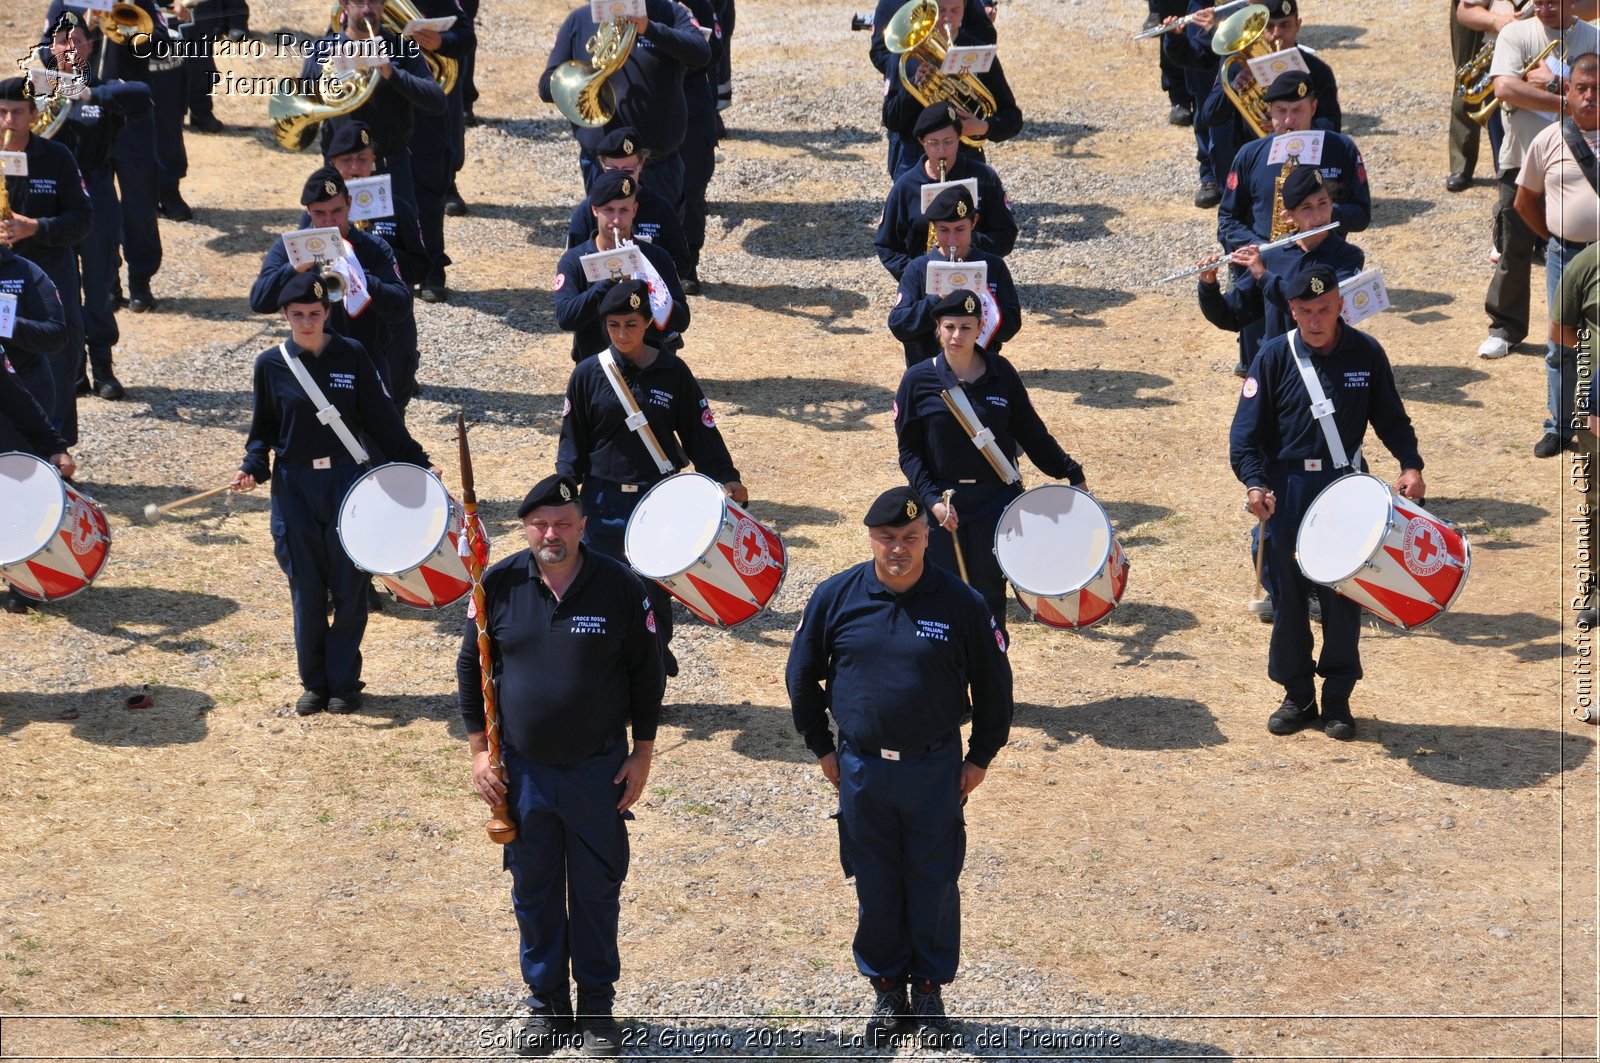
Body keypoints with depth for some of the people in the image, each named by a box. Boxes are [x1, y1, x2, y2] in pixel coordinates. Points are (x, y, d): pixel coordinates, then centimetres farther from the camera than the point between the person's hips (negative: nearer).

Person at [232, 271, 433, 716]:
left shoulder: (351, 356, -3)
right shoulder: (271, 364, -1)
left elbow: (381, 418, 2)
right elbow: (264, 429, 8)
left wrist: (417, 463, 0)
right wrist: (253, 468, -8)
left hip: (347, 481, 0)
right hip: (295, 488, 0)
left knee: (349, 587, 3)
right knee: (306, 591, 4)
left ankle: (344, 682, 15)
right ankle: (313, 682, 17)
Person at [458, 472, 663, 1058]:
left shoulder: (619, 586, -9)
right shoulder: (500, 585, -5)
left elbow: (646, 674, 0)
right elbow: (471, 668, 5)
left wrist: (642, 754, -1)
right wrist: (479, 750, 1)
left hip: (598, 769, -1)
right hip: (523, 769, 2)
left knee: (597, 891, 8)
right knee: (534, 891, 11)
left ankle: (598, 1007, 22)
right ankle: (546, 1004, 26)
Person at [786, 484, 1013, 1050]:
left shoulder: (960, 603, -9)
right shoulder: (835, 597, -5)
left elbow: (993, 684, 3)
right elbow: (802, 675, 8)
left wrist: (981, 756, 4)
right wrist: (821, 748, 8)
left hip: (935, 769, -1)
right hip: (861, 767, 1)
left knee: (934, 885, 6)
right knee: (875, 886, 10)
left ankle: (931, 993, 21)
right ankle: (886, 992, 24)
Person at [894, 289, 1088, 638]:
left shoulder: (1000, 373, 0)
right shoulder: (918, 380, -4)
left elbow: (1031, 432, 9)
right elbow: (909, 451, -3)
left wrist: (1071, 474, 10)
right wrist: (931, 499, -15)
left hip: (995, 501, 1)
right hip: (943, 503, -1)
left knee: (989, 596, 4)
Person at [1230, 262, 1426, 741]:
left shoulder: (1366, 353, -1)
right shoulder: (1274, 357, -4)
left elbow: (1391, 418, 8)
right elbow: (1246, 430, -5)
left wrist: (1410, 464, -9)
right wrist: (1254, 482, -21)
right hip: (1286, 490, 0)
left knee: (1343, 595, 3)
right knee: (1288, 596, 6)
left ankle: (1337, 697, 15)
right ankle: (1298, 696, 19)